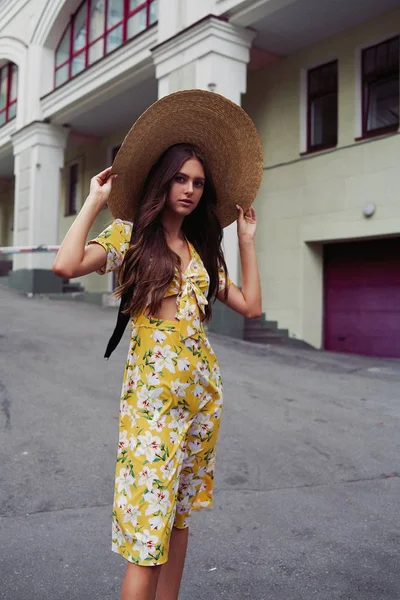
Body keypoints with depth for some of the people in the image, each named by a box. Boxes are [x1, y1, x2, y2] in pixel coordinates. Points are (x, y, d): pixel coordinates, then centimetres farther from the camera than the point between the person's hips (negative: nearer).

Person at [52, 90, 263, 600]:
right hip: (152, 389, -5)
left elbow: (250, 306, 11)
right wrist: (95, 200, -7)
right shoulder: (129, 236, -1)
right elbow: (66, 265, -18)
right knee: (147, 523, -5)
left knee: (179, 512, 14)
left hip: (202, 387, 6)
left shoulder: (201, 249, 14)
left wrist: (246, 239, 12)